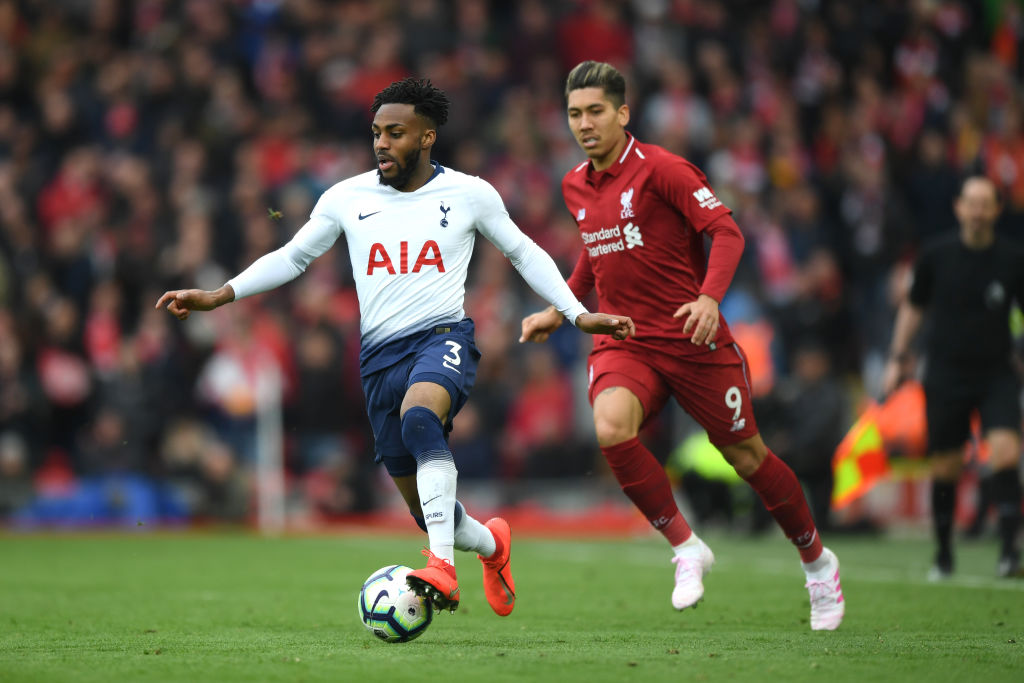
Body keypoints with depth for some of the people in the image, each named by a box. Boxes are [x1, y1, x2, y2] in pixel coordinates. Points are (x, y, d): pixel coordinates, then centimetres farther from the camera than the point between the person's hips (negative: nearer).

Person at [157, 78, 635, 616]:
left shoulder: (469, 193, 3)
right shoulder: (347, 198, 7)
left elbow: (524, 253, 15)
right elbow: (292, 257, 16)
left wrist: (578, 315, 8)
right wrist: (218, 296, 6)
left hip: (443, 336, -3)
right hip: (379, 354, 4)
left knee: (419, 416, -39)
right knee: (422, 506, 5)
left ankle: (442, 566, -44)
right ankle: (490, 544, 40)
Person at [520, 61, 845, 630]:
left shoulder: (659, 169, -11)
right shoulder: (575, 187, 10)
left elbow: (726, 231, -16)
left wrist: (710, 297, -31)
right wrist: (559, 310, 22)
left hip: (692, 339, -4)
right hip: (622, 342, 4)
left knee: (747, 456, 5)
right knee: (611, 427, -28)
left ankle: (817, 561, 30)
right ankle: (686, 547, -12)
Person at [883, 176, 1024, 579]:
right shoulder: (936, 254, 0)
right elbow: (914, 305, 13)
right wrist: (898, 357, 11)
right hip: (945, 375, 1)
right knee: (944, 467, 4)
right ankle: (943, 554, 22)